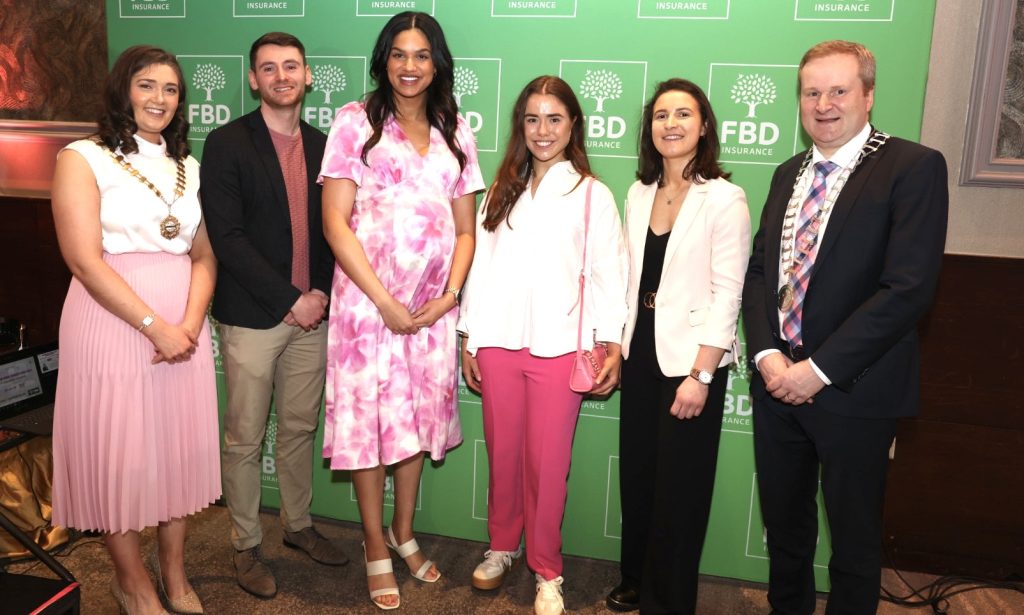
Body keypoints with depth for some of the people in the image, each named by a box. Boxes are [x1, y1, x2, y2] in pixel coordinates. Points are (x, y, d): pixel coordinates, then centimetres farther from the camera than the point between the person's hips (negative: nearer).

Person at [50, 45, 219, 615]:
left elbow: (204, 255, 8)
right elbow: (85, 259, -12)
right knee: (119, 448, 5)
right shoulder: (83, 158, -3)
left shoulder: (189, 166, 12)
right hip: (114, 323, -4)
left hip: (183, 325, 5)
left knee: (179, 444, 11)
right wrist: (155, 326, -16)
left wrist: (191, 322, -9)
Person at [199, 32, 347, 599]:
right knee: (245, 439, 7)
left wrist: (320, 293, -4)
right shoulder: (227, 143, -5)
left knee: (300, 429, 15)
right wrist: (289, 300, -14)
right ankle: (246, 546, 24)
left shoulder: (321, 146, 9)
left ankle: (298, 526, 34)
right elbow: (226, 236, -12)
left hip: (310, 313, 4)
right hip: (250, 317, -4)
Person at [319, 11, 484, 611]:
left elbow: (466, 229, 8)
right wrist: (385, 301, -13)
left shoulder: (455, 132, 8)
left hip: (433, 306, 4)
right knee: (369, 417, 5)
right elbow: (335, 223, -8)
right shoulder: (355, 122, -2)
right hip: (367, 298, -3)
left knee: (419, 416, 14)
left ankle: (405, 531, 35)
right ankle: (377, 551, 24)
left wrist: (450, 295, -6)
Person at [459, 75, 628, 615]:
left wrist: (611, 343, -10)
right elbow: (481, 264, 11)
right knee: (502, 454, 12)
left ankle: (546, 572, 20)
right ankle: (501, 547, 33)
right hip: (498, 342, 3)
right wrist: (468, 337, 8)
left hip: (557, 346, -3)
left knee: (547, 463, 2)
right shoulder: (501, 191, 13)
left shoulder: (592, 194, 3)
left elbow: (607, 272, -2)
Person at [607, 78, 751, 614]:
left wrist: (700, 375, -17)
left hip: (692, 362, -5)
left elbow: (726, 292, -14)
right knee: (636, 476, 15)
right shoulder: (639, 193, 7)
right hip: (641, 354, 5)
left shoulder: (724, 198, -11)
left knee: (679, 488, 7)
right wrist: (615, 348, 8)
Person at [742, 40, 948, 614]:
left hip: (853, 390, -5)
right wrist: (767, 354, -7)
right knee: (784, 524, 20)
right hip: (778, 383, 6)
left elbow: (908, 287, -18)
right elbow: (759, 270, 8)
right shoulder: (790, 173, 11)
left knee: (854, 536, 13)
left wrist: (820, 368, -18)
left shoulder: (915, 167, -9)